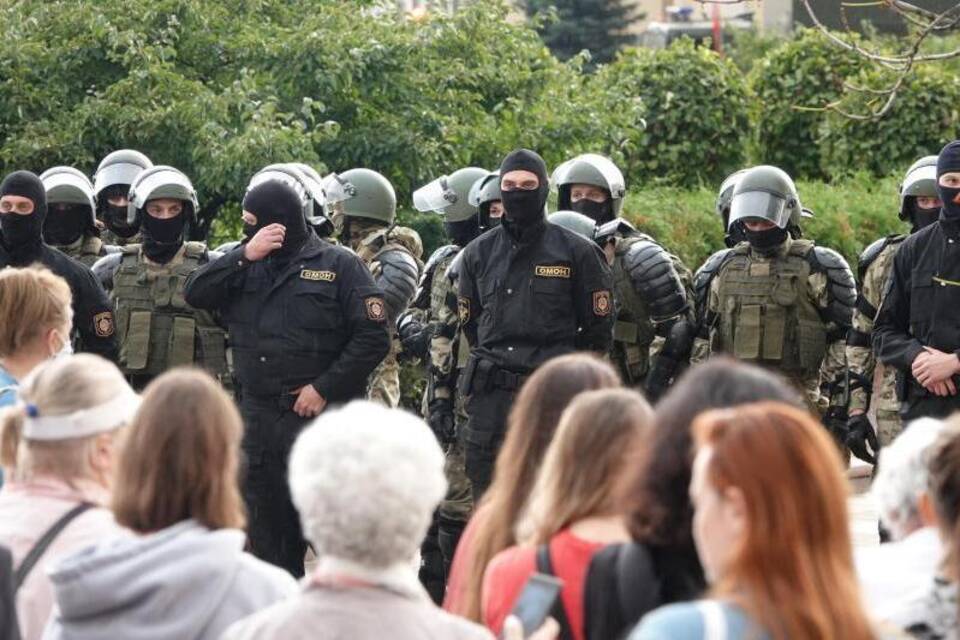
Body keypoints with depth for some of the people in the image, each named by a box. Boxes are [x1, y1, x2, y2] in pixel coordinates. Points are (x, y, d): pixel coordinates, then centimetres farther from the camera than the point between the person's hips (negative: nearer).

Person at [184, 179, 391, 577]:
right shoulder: (248, 268, 13)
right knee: (266, 533, 11)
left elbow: (373, 338, -7)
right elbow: (195, 294, 0)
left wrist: (325, 388, -12)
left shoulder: (339, 266, -1)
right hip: (259, 420, 6)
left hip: (319, 416, -5)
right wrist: (245, 256, -10)